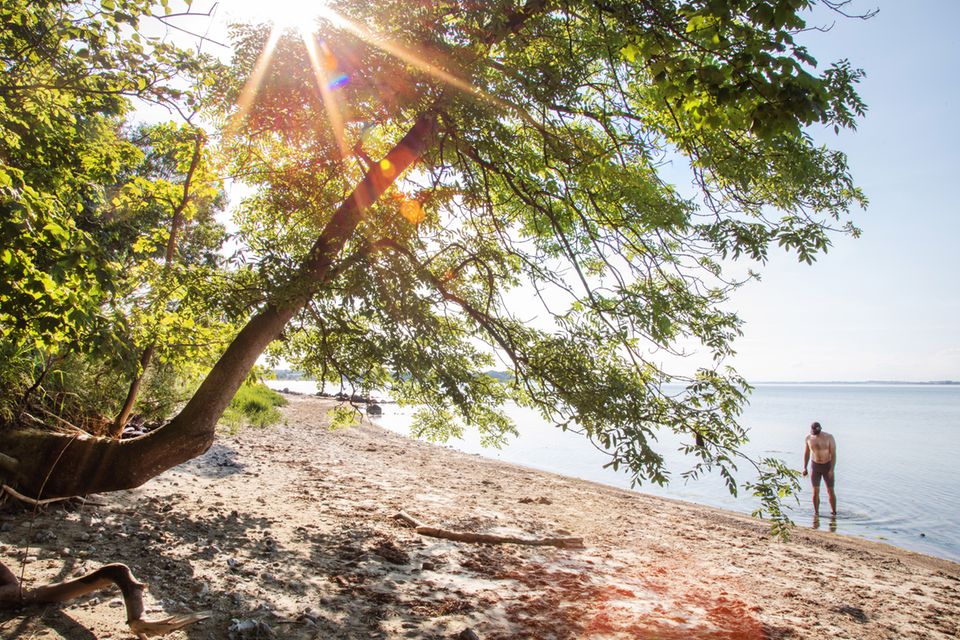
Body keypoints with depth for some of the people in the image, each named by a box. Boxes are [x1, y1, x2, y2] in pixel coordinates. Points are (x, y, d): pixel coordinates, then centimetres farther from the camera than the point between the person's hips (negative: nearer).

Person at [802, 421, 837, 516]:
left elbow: (833, 454, -13)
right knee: (815, 491, -5)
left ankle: (834, 511, 17)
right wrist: (805, 468, 5)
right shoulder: (809, 438, -5)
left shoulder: (829, 438, -14)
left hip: (827, 466, -1)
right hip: (815, 466, 2)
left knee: (830, 491, 1)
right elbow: (807, 453, 7)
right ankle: (816, 512, 6)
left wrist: (832, 470, -21)